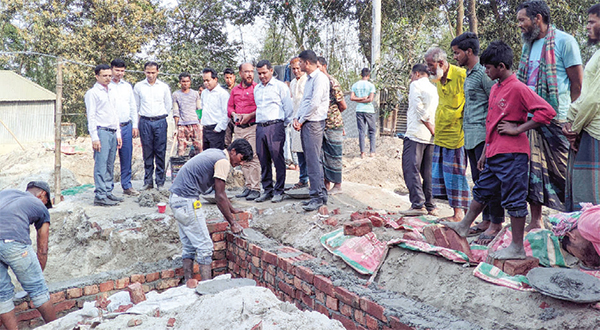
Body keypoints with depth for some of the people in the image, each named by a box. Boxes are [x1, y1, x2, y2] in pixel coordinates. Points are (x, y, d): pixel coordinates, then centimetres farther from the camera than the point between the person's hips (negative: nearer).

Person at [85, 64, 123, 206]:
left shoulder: (111, 91, 19)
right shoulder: (92, 93, -3)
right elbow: (91, 117, -7)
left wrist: (118, 134, 16)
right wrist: (94, 137, -14)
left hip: (113, 132, 7)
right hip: (101, 131, -7)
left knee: (110, 165, 9)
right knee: (101, 165, -8)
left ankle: (108, 192, 14)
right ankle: (100, 196, -7)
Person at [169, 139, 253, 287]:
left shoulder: (215, 154, 18)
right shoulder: (223, 161, -12)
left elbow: (218, 190, 27)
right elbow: (219, 197, -13)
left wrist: (232, 209, 31)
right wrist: (232, 223, -6)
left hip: (176, 198, 10)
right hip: (187, 201, -10)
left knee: (189, 245, 15)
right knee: (204, 246, -4)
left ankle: (188, 283, 21)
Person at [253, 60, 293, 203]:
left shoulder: (280, 86, 2)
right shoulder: (256, 89, 19)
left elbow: (288, 108, 1)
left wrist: (284, 124, 1)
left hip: (275, 126, -5)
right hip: (260, 127, 5)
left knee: (278, 159, -5)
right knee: (263, 160, 6)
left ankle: (279, 191, 2)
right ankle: (267, 190, 14)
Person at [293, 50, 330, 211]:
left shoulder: (320, 78, -11)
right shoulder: (309, 78, 20)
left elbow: (315, 104, -18)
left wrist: (301, 120, -11)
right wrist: (297, 118, 7)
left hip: (314, 123, -10)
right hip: (304, 123, 10)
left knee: (314, 161, -11)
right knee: (311, 160, 11)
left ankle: (318, 197, -7)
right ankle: (321, 193, 17)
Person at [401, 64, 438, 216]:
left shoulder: (416, 85, 0)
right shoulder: (435, 88, 22)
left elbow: (419, 109, -12)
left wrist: (431, 128, -11)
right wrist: (434, 130, 9)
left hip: (416, 134, -8)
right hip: (431, 137, 8)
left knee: (411, 169, -9)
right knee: (428, 172, 10)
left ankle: (418, 204, -17)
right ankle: (430, 205, 11)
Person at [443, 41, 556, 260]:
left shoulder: (518, 88, -13)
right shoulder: (495, 88, 15)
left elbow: (547, 111, -20)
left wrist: (518, 129, -17)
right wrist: (485, 153, 22)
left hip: (512, 155, -9)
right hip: (494, 154, 9)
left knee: (514, 199, -2)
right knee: (482, 190, 19)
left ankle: (517, 248, 8)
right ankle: (464, 227, 33)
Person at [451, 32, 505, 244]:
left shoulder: (484, 73, -9)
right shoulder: (468, 75, 18)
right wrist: (466, 132, 17)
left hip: (483, 135, -9)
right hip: (470, 137, 9)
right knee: (478, 179, 11)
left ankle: (496, 223, 3)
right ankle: (486, 220, 19)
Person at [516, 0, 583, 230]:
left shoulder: (564, 41, -4)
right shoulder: (528, 46, 17)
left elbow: (578, 83, -5)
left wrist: (571, 119, -6)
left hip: (557, 120, -6)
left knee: (564, 171, -2)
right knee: (533, 170, 6)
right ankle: (535, 222, 13)